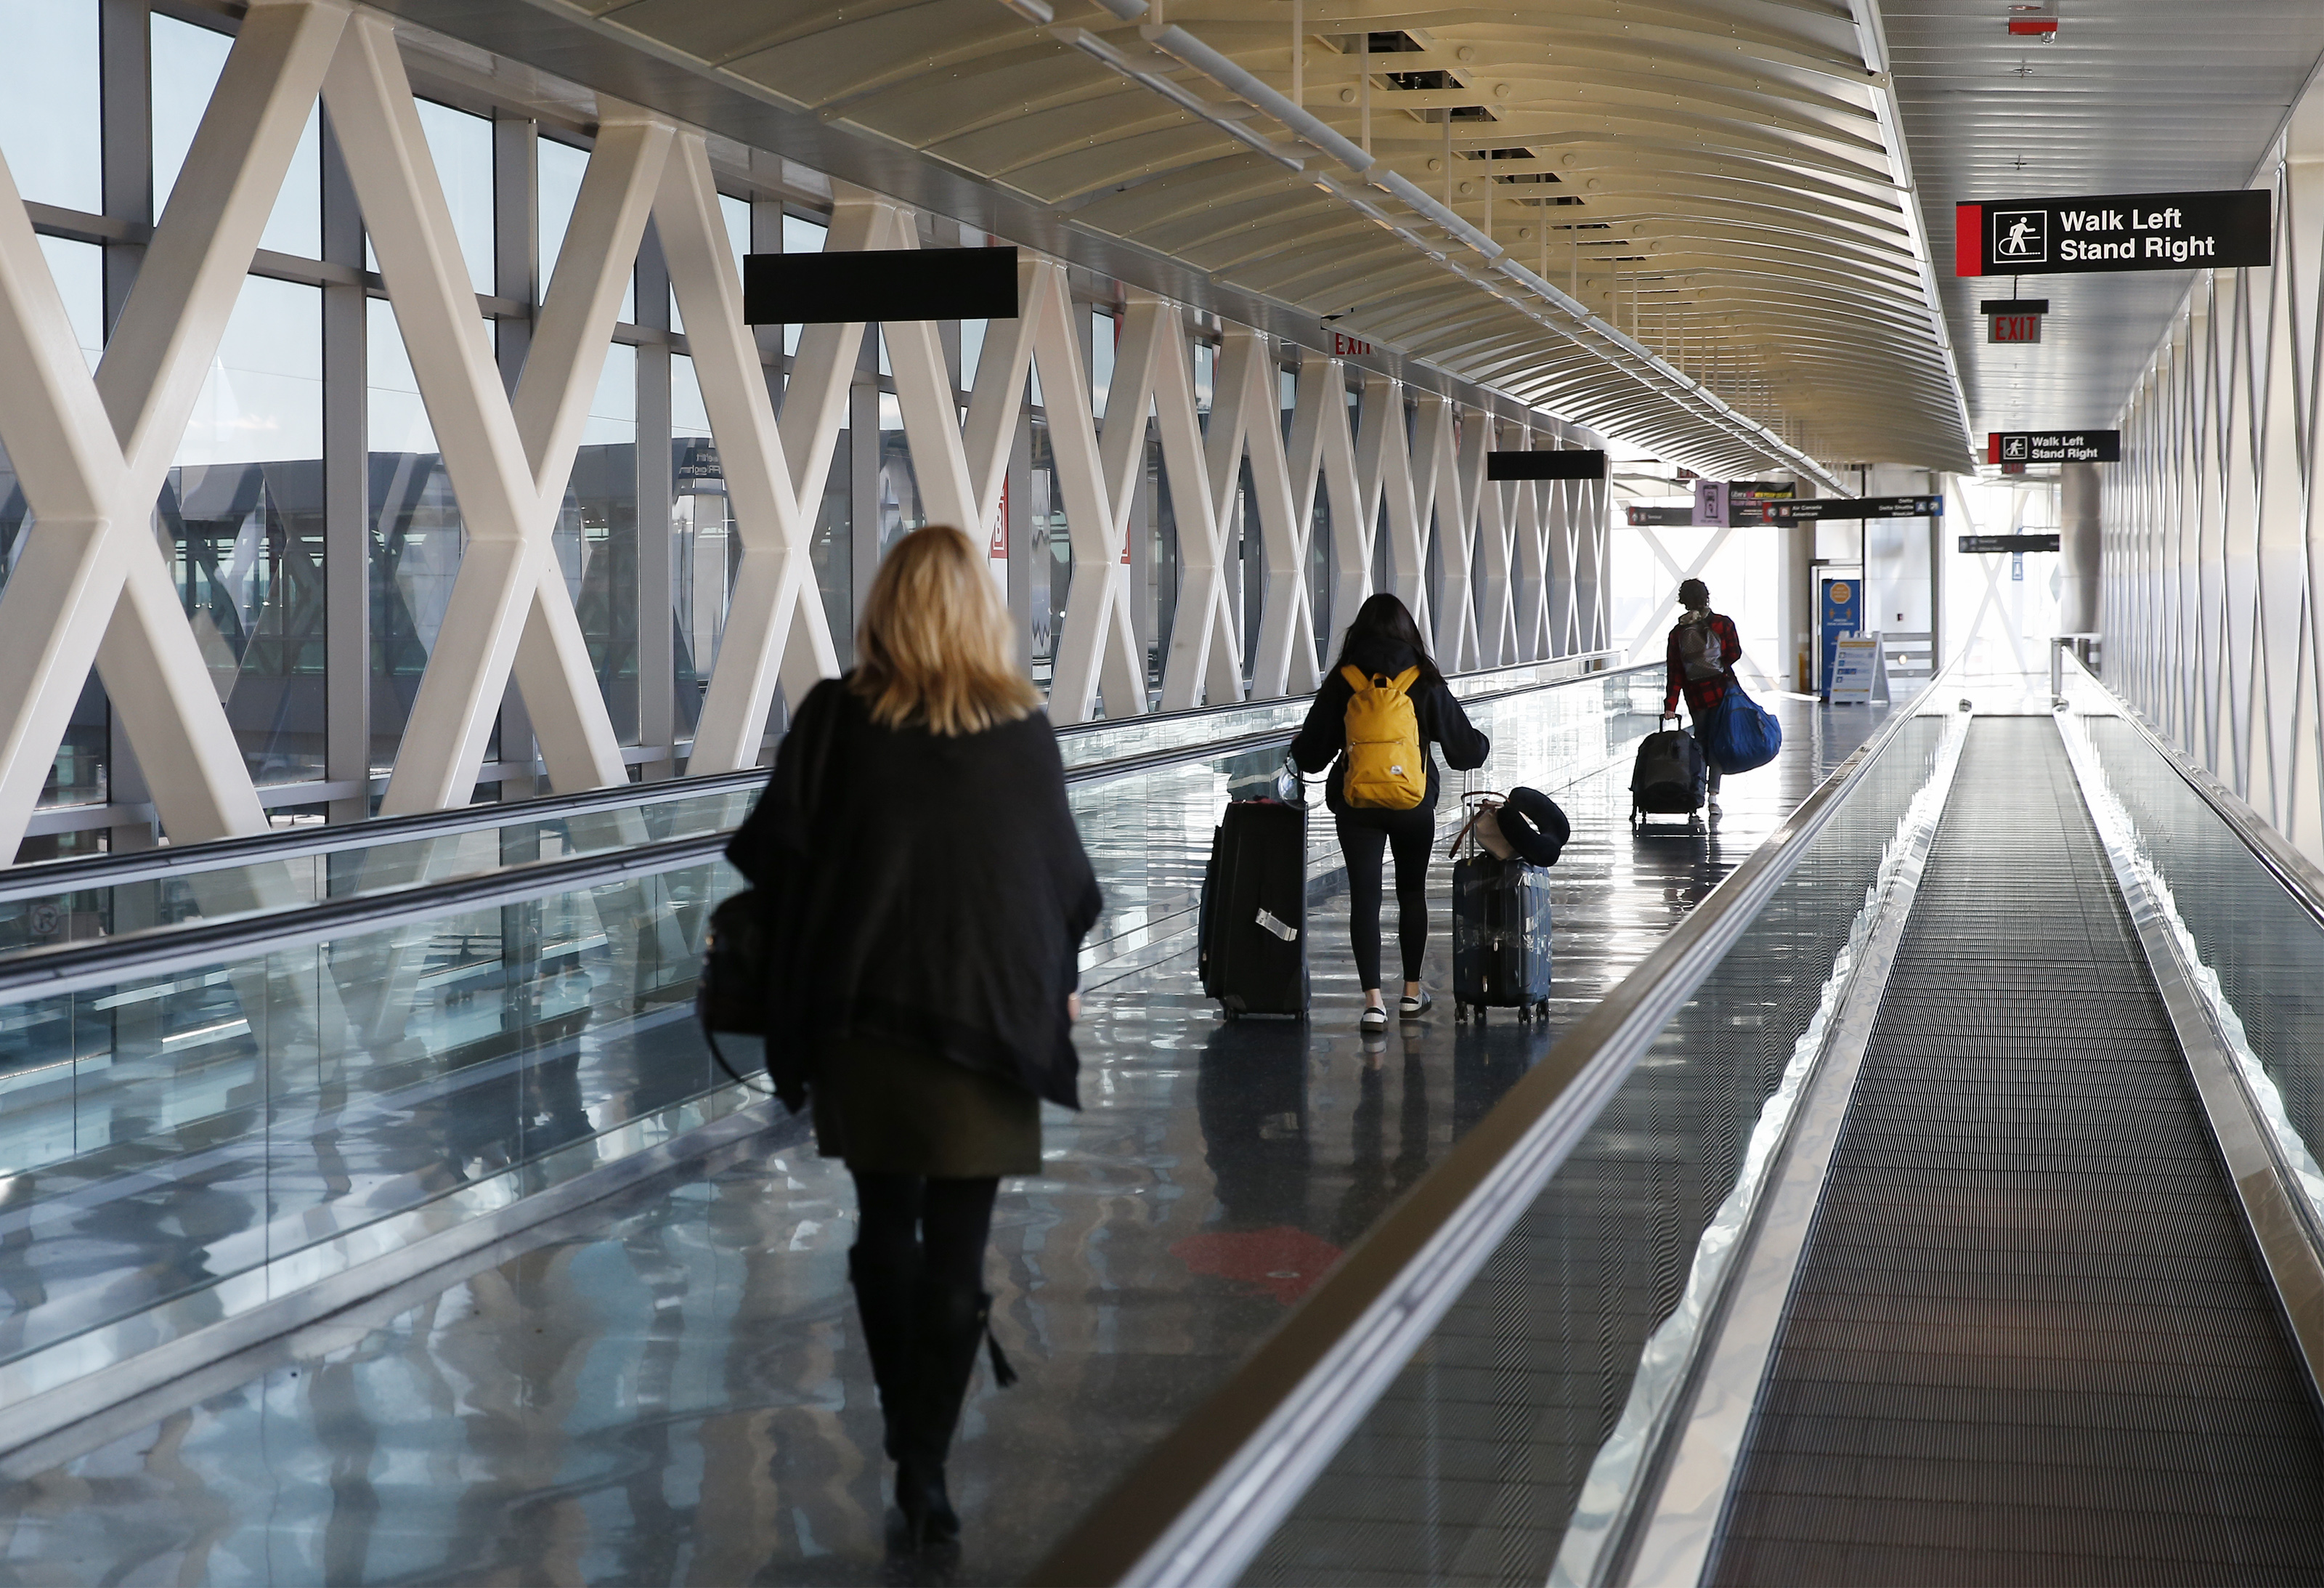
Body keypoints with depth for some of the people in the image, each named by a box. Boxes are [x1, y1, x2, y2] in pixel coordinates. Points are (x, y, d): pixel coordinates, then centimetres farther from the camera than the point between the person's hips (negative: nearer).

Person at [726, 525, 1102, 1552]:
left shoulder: (835, 719, -5)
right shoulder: (1023, 730, -3)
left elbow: (772, 855, -4)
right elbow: (1068, 879, 2)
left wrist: (796, 983, 14)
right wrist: (1058, 979, 19)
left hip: (861, 1014, 1)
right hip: (988, 1017, -1)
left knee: (885, 1231, 18)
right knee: (957, 1255, 3)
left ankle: (907, 1439, 26)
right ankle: (925, 1471, 0)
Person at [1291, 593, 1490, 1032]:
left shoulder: (1342, 681, -5)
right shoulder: (1425, 682, -4)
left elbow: (1312, 753, 1)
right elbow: (1462, 745, 3)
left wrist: (1297, 751, 25)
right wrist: (1483, 745, 26)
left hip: (1356, 806, -1)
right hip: (1414, 807, 1)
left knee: (1364, 897, 1)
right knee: (1412, 892, 18)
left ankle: (1373, 1001, -8)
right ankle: (1412, 991, 26)